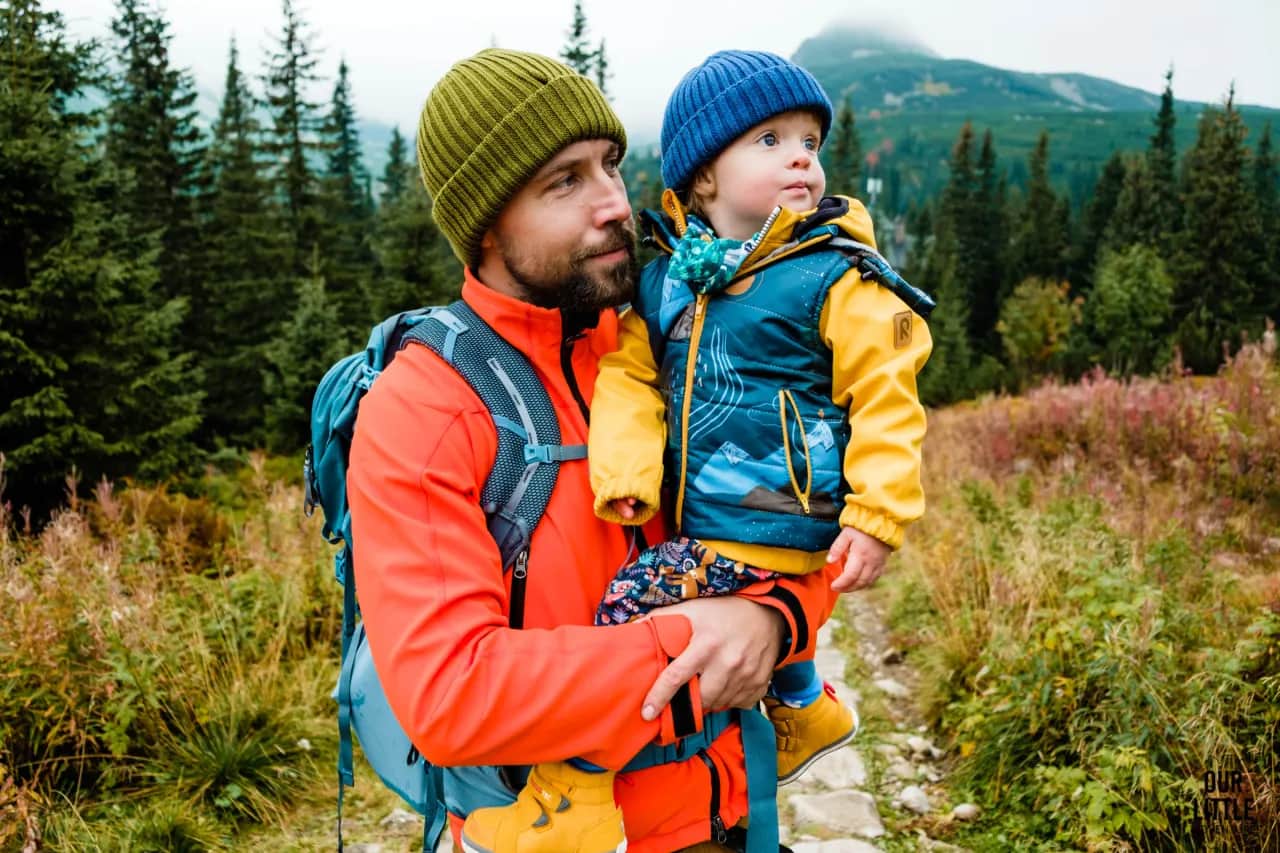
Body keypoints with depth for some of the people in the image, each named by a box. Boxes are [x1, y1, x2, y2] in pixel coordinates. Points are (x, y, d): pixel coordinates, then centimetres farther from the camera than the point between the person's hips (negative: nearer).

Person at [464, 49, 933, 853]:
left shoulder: (836, 281, -9)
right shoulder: (663, 278, 5)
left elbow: (886, 398, -10)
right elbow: (630, 374, 4)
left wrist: (879, 517, -17)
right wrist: (629, 472, -11)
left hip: (769, 535, -6)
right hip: (696, 519, 7)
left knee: (632, 607, -12)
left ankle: (575, 785, 7)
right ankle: (806, 712, 54)